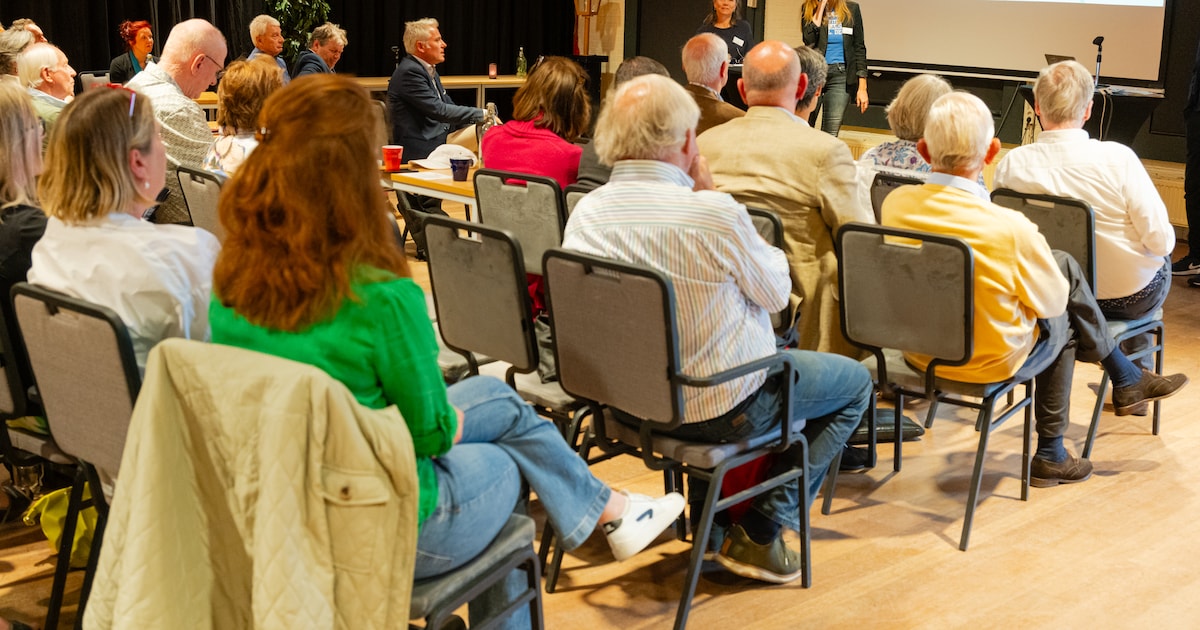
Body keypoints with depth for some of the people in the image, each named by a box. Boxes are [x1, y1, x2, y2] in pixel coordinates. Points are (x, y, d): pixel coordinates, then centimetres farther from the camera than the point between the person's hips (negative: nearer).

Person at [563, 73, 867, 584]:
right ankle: (760, 533, 10)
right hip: (714, 408, -7)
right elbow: (776, 293, -8)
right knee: (855, 381, 17)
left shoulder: (585, 212, -9)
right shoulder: (716, 214, -27)